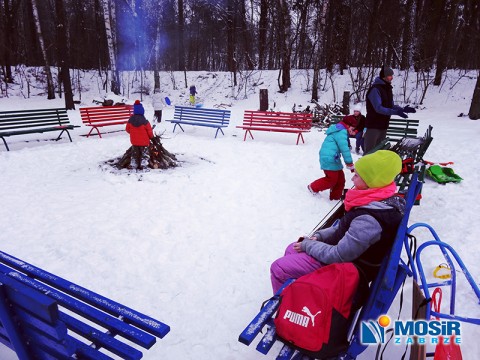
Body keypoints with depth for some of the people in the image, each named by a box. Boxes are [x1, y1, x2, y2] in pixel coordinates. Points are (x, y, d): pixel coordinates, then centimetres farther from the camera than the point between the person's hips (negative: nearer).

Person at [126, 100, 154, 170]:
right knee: (144, 153, 9)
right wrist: (151, 136, 9)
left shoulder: (130, 120, -7)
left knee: (134, 154, 18)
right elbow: (149, 131, -12)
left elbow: (127, 129, 4)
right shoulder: (144, 121, -19)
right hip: (144, 141, -4)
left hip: (134, 141, 4)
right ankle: (143, 165, 6)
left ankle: (133, 165, 19)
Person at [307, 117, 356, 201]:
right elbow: (344, 148, -20)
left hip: (332, 158, 11)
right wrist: (349, 163, -17)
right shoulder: (341, 132, -15)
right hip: (329, 159, -11)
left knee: (340, 178, 13)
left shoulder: (338, 131, 20)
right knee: (332, 180, 0)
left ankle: (336, 196, 23)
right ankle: (313, 188, 15)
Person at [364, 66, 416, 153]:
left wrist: (403, 109, 0)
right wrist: (395, 112, -28)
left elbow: (391, 105, 16)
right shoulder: (375, 89, -15)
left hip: (383, 125, 8)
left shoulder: (388, 88, 12)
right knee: (370, 151, -4)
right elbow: (378, 108, -23)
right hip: (373, 126, -8)